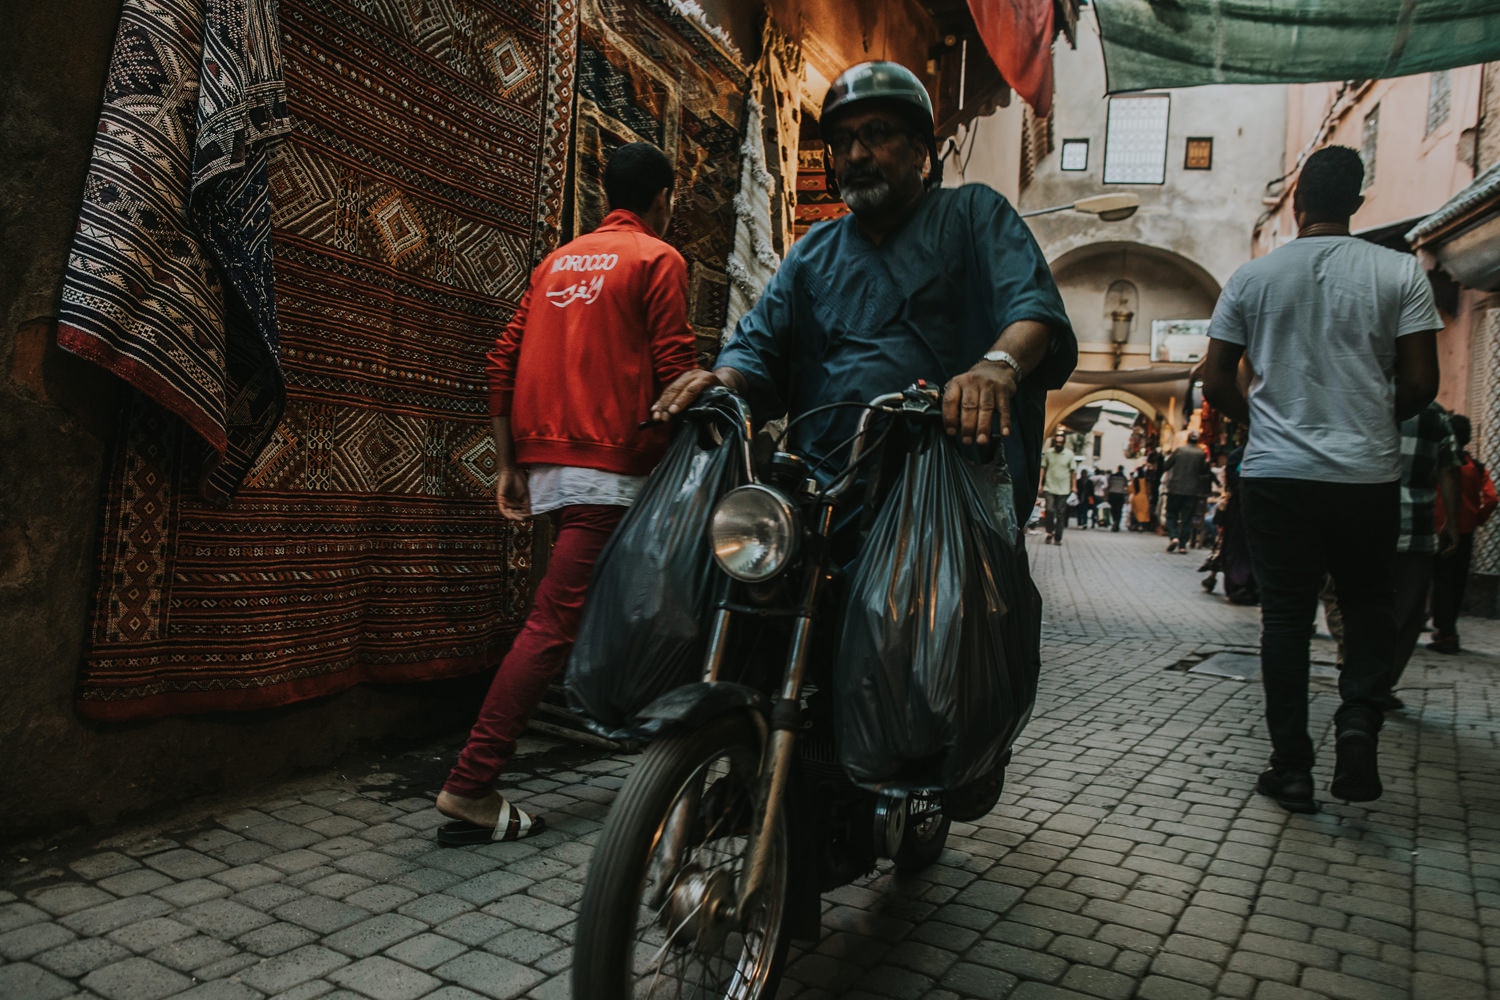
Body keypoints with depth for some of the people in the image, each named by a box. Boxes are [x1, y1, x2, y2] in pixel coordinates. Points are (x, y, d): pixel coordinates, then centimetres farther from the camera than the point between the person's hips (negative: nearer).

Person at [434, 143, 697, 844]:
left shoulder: (558, 259, 21)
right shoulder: (658, 260, 2)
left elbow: (503, 362, 13)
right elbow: (674, 372, -9)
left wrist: (509, 465, 13)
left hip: (544, 463, 8)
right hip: (610, 468, -8)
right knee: (556, 622, -10)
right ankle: (470, 787, -13)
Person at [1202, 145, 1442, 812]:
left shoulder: (1252, 277, 2)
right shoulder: (1399, 273, 0)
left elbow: (1216, 384, 2)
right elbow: (1420, 384, -3)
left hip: (1275, 475, 0)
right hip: (1368, 476, 0)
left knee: (1285, 618, 7)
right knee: (1368, 603, 19)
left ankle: (1291, 768, 10)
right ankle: (1358, 719, -1)